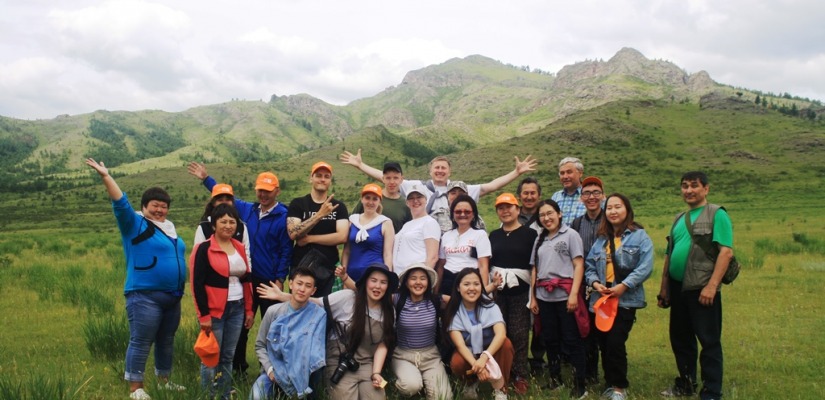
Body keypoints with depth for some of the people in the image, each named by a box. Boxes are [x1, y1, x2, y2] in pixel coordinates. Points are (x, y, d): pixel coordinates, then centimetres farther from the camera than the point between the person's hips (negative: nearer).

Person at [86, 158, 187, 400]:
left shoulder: (169, 227, 15)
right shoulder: (135, 225, -4)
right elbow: (120, 203, -18)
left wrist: (180, 288, 24)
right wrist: (106, 176, -27)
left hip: (173, 296, 7)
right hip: (145, 296, -7)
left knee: (166, 340, 16)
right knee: (141, 342, -3)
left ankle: (164, 380, 28)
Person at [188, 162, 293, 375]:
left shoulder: (283, 216, -11)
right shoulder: (247, 209, 7)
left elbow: (286, 251, -11)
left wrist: (280, 279, -14)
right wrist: (206, 179, 21)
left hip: (269, 282, -5)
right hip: (246, 279, 6)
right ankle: (237, 367, 28)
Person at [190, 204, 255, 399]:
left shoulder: (239, 247, 10)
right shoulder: (204, 249, -9)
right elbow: (198, 284, -11)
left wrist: (249, 309, 12)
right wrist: (203, 315, -15)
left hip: (237, 309, 6)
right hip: (214, 310, -5)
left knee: (228, 356, 13)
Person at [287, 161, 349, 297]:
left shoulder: (339, 206, 4)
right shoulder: (297, 204, 1)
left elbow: (342, 237, -9)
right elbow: (293, 234, -13)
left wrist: (309, 238, -11)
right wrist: (320, 214, -22)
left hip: (328, 270, 1)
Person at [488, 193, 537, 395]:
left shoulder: (530, 234, -2)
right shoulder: (493, 235, 13)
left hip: (521, 291, -3)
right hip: (497, 290, 4)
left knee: (519, 334, -1)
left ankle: (520, 376, 7)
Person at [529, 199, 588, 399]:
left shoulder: (570, 234, 2)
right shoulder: (540, 239, 18)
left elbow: (579, 265, -6)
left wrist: (574, 294, -15)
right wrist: (532, 297, 11)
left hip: (564, 295, -5)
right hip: (544, 296, 5)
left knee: (572, 339, -2)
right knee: (550, 339, 10)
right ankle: (555, 378, 24)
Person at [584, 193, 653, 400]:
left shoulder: (639, 236, -2)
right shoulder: (601, 239, 14)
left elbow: (645, 267, -12)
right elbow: (589, 265, 12)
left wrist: (624, 286, -18)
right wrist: (594, 282, -8)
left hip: (626, 299, -5)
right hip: (600, 299, 5)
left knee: (615, 343, -9)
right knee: (604, 343, 8)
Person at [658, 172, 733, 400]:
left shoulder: (716, 214, -5)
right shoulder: (679, 219, 16)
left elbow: (726, 252, -15)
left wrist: (712, 286, -22)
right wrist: (664, 288, 16)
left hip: (702, 289, -7)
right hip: (678, 288, 7)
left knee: (709, 342, 0)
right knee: (680, 339, 16)